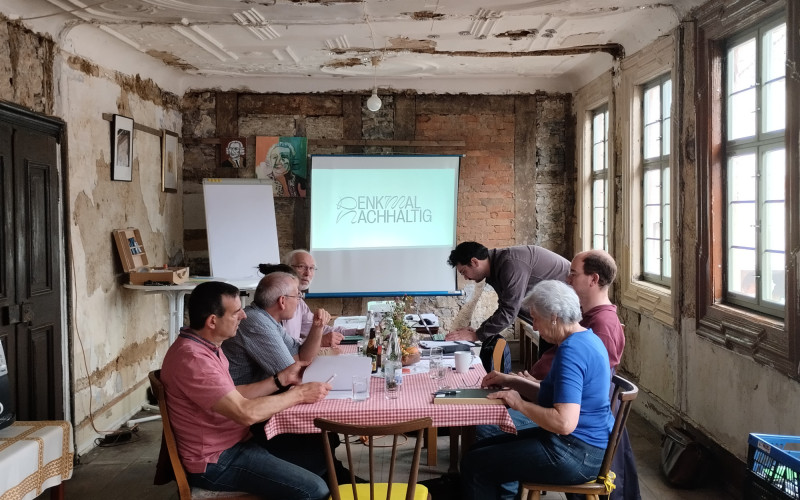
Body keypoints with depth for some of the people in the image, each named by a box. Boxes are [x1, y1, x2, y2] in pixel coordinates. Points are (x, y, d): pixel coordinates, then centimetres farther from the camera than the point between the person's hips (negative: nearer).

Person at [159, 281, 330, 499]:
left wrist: (282, 378, 4)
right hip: (216, 462, -10)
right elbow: (246, 412, -29)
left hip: (235, 444, 10)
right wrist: (299, 394, -17)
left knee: (318, 463, 12)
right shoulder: (192, 358, -26)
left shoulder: (207, 347, 7)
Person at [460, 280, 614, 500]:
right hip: (584, 444, 11)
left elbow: (564, 422, -32)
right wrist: (512, 381, 12)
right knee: (483, 449, 16)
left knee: (474, 464, -7)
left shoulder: (571, 351, -23)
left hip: (576, 455, -11)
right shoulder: (585, 339, 9)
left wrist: (519, 403, -19)